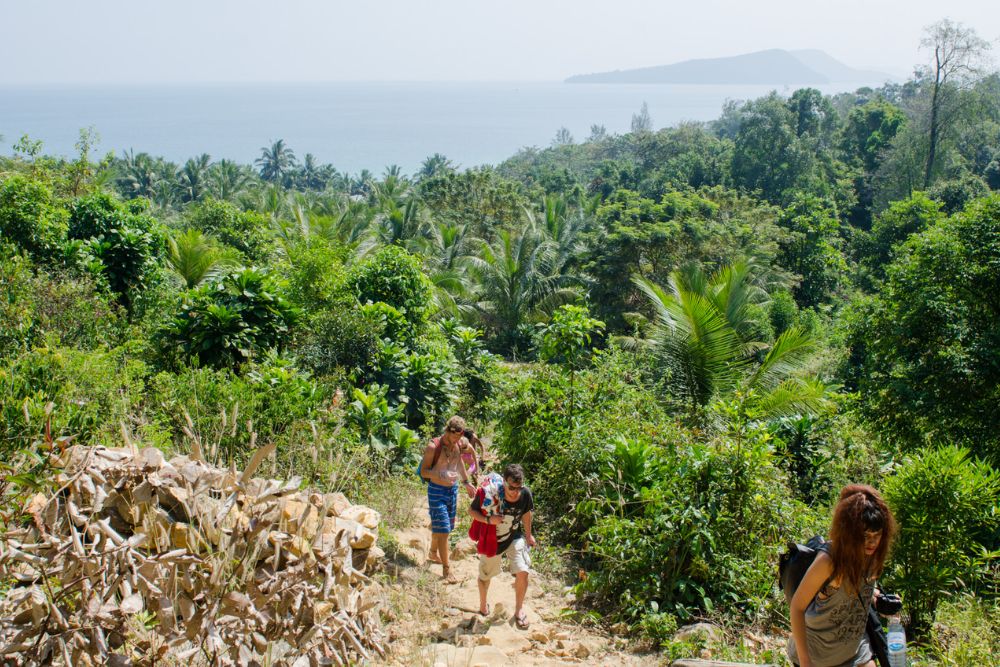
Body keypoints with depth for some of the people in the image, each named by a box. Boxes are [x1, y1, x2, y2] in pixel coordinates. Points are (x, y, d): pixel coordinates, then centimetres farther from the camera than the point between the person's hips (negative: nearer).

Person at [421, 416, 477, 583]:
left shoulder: (458, 444, -1)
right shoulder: (433, 447, -20)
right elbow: (423, 471, -17)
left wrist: (466, 482, 23)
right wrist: (441, 475, -33)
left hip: (453, 488, 7)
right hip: (437, 490, -6)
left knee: (439, 527, 20)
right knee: (443, 530, -8)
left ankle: (433, 554, 42)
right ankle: (446, 569, -3)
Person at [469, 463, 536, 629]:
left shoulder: (525, 494, -22)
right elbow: (472, 510, -17)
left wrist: (528, 535, 13)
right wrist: (488, 519, -35)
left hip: (515, 538, 1)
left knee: (522, 572, -15)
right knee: (485, 576, 17)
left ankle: (519, 609, 11)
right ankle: (483, 603, 50)